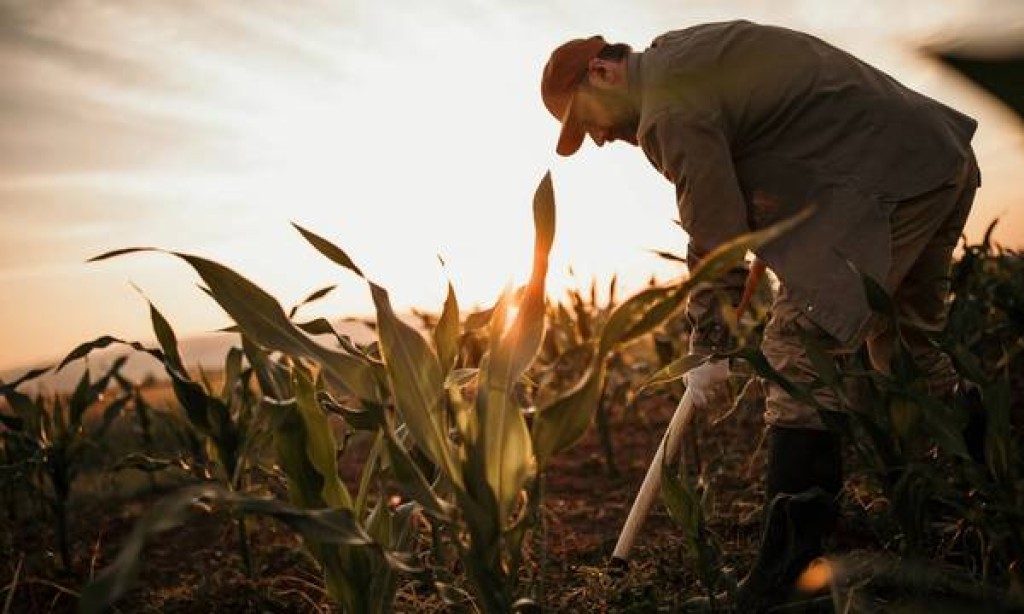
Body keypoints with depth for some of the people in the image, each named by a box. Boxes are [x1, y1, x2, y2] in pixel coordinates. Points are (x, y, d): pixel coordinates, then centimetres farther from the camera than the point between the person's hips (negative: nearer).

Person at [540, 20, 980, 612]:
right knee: (906, 343, 22)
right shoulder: (678, 50, 15)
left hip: (886, 179, -11)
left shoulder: (670, 109, -15)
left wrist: (711, 351, -3)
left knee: (799, 349, -13)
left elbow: (715, 239, -13)